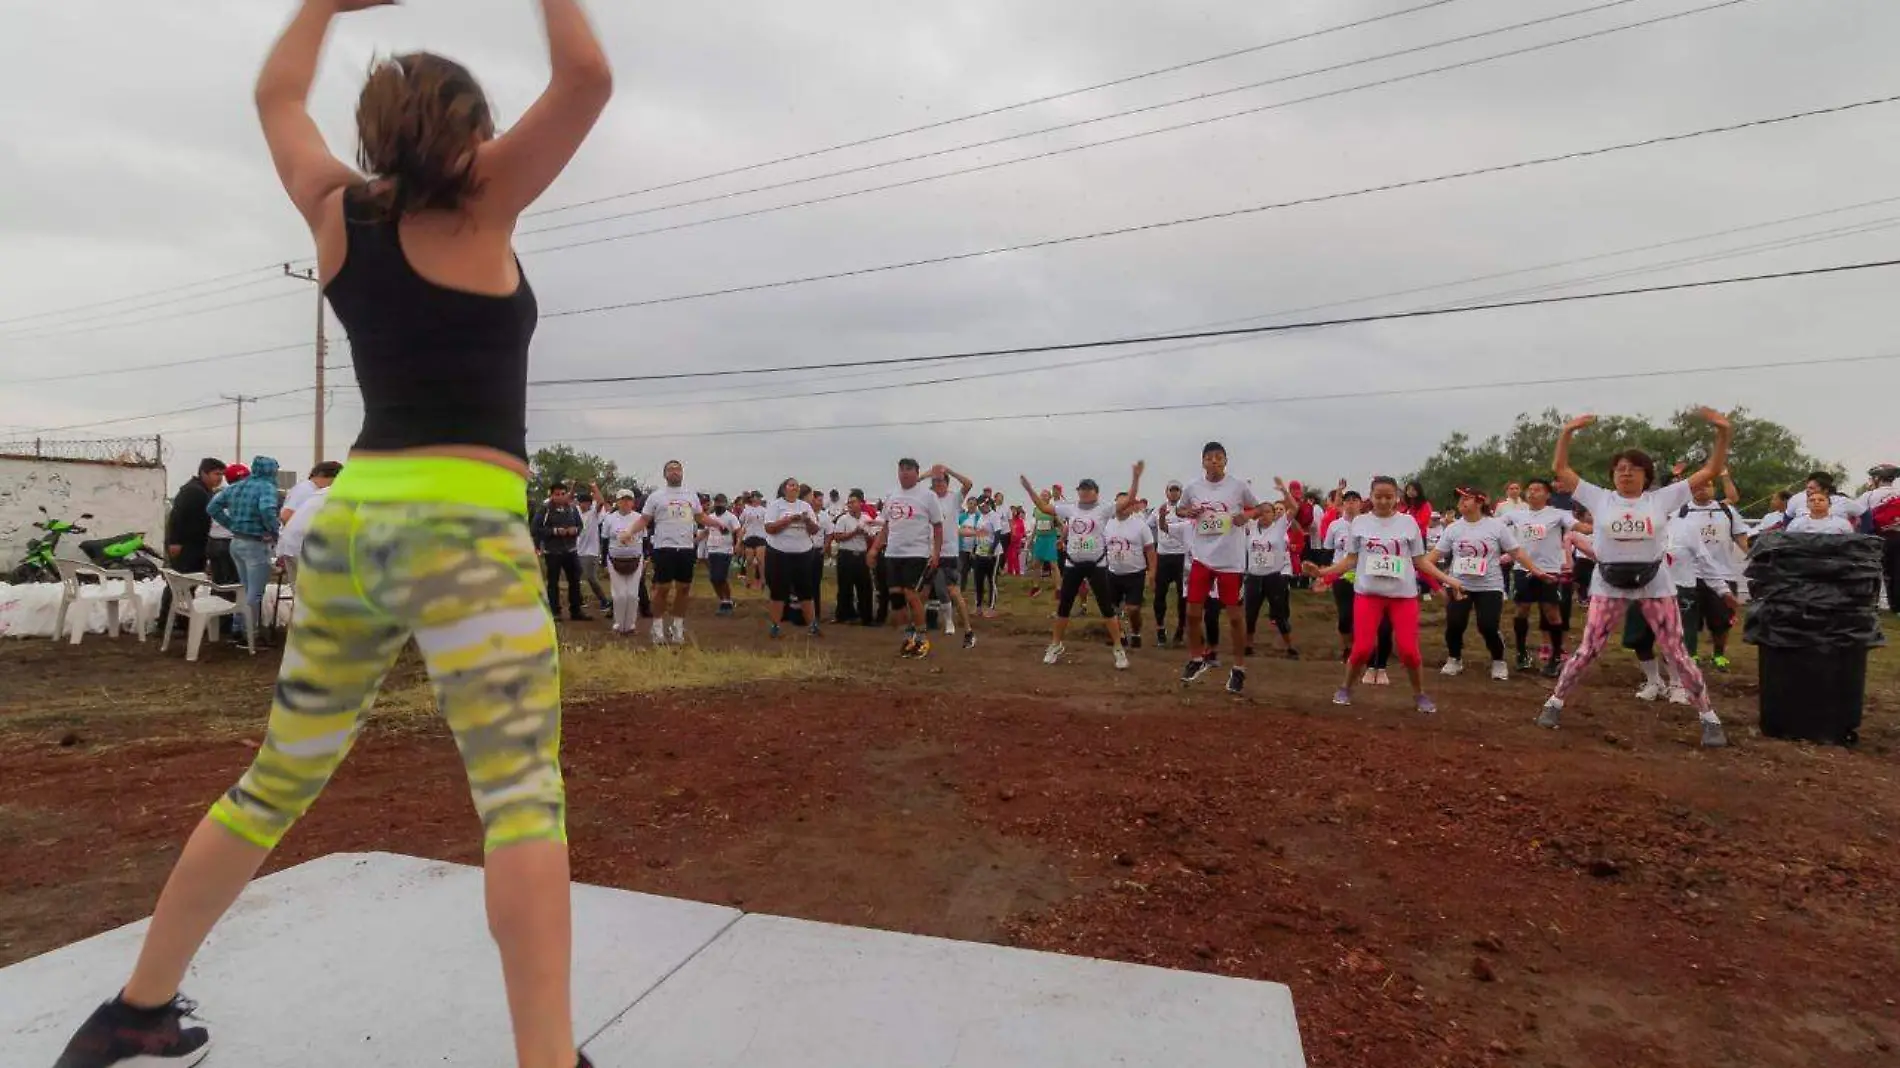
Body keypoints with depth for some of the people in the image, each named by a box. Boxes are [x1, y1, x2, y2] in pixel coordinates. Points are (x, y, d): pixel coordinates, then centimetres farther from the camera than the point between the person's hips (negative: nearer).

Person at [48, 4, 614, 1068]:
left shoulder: (338, 213, 14)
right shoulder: (477, 209, -1)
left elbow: (278, 94, 34)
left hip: (350, 519, 7)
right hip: (462, 527, -7)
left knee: (280, 780, 20)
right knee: (525, 790, -9)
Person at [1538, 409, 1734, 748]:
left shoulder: (1662, 499, 1)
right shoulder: (1600, 498, 0)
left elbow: (1710, 471, 0)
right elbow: (1562, 470, 0)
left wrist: (1723, 432, -11)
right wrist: (1567, 432, -11)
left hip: (1654, 585, 1)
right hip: (1609, 585, 0)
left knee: (1676, 653, 5)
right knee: (1587, 651, 0)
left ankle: (1708, 717, 18)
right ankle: (1554, 703, 11)